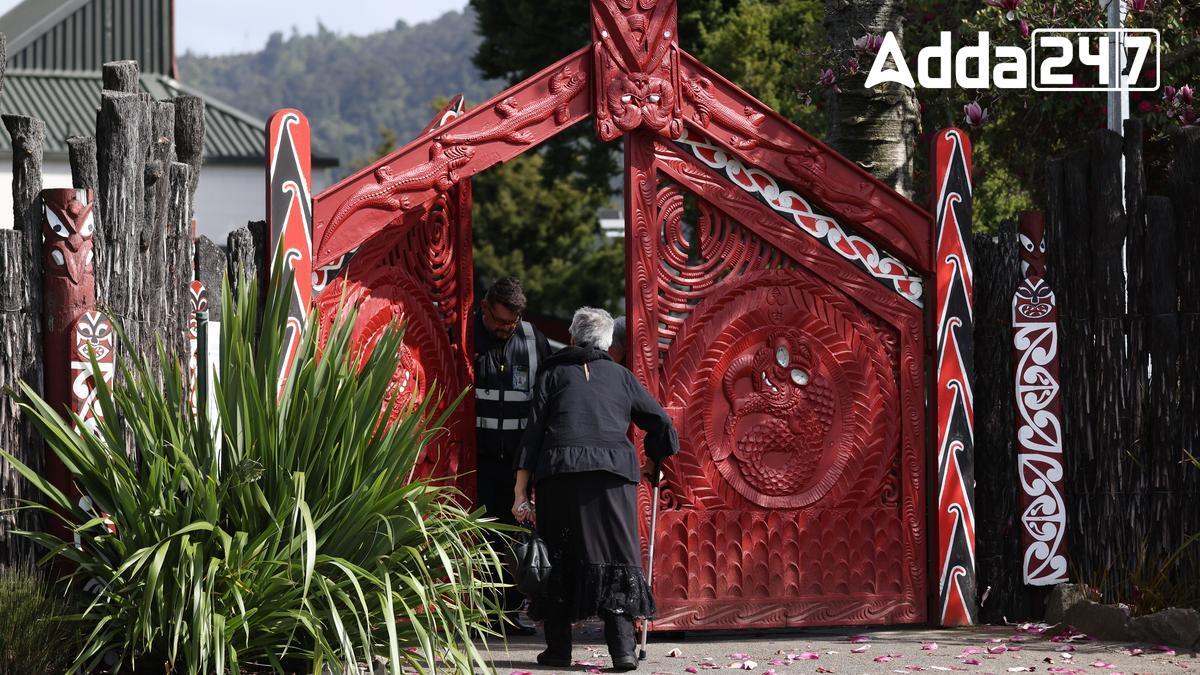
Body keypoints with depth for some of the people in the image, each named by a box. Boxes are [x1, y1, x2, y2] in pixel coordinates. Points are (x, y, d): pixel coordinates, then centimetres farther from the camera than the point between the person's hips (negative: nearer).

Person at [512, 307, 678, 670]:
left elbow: (533, 432, 6)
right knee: (616, 555, 0)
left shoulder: (553, 374, 15)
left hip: (559, 473, 0)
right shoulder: (621, 377, 19)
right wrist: (652, 463, 39)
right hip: (613, 472, 1)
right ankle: (622, 646, -12)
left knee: (559, 558, 10)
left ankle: (558, 647, 10)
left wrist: (521, 492, 3)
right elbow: (661, 423, 20)